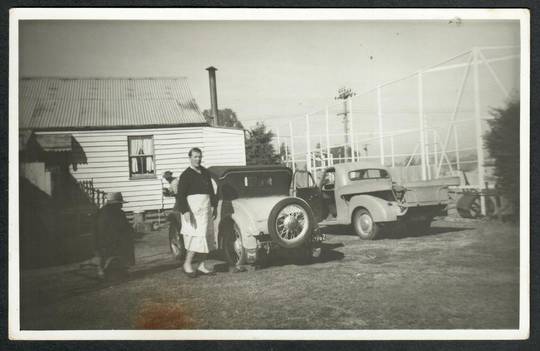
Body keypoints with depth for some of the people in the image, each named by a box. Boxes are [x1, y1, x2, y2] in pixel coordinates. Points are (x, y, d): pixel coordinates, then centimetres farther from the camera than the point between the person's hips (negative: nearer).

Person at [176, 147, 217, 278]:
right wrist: (185, 211, -21)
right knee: (197, 236, -13)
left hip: (206, 208, 7)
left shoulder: (205, 172, 14)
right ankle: (187, 264, 1)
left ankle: (202, 266, 14)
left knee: (207, 238, 7)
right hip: (193, 209, -7)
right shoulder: (186, 174, -6)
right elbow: (180, 195, -11)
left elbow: (211, 190, 22)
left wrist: (214, 206, 17)